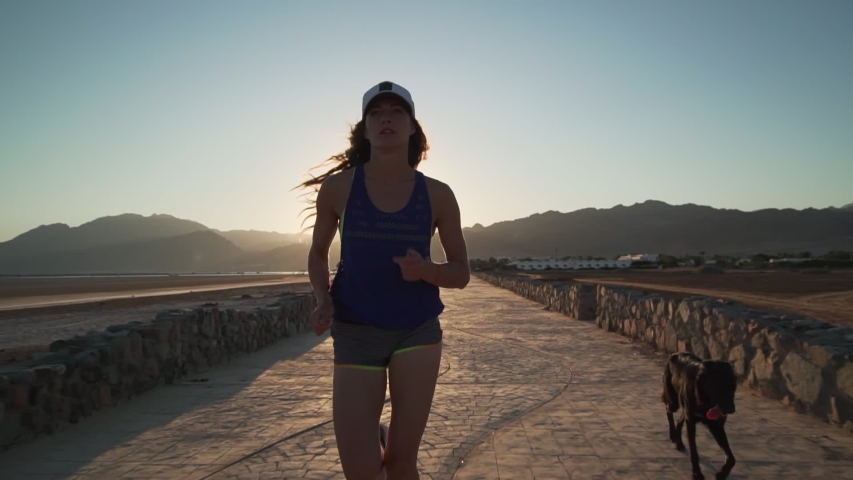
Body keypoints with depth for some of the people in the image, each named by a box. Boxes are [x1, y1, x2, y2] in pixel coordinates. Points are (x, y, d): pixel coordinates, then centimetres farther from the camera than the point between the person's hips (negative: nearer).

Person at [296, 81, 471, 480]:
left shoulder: (437, 195, -5)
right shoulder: (338, 187, -5)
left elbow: (461, 274, 3)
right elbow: (318, 253, 10)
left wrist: (426, 270, -19)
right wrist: (323, 299, -9)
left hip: (418, 331, 1)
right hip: (357, 333, 0)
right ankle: (376, 438, 34)